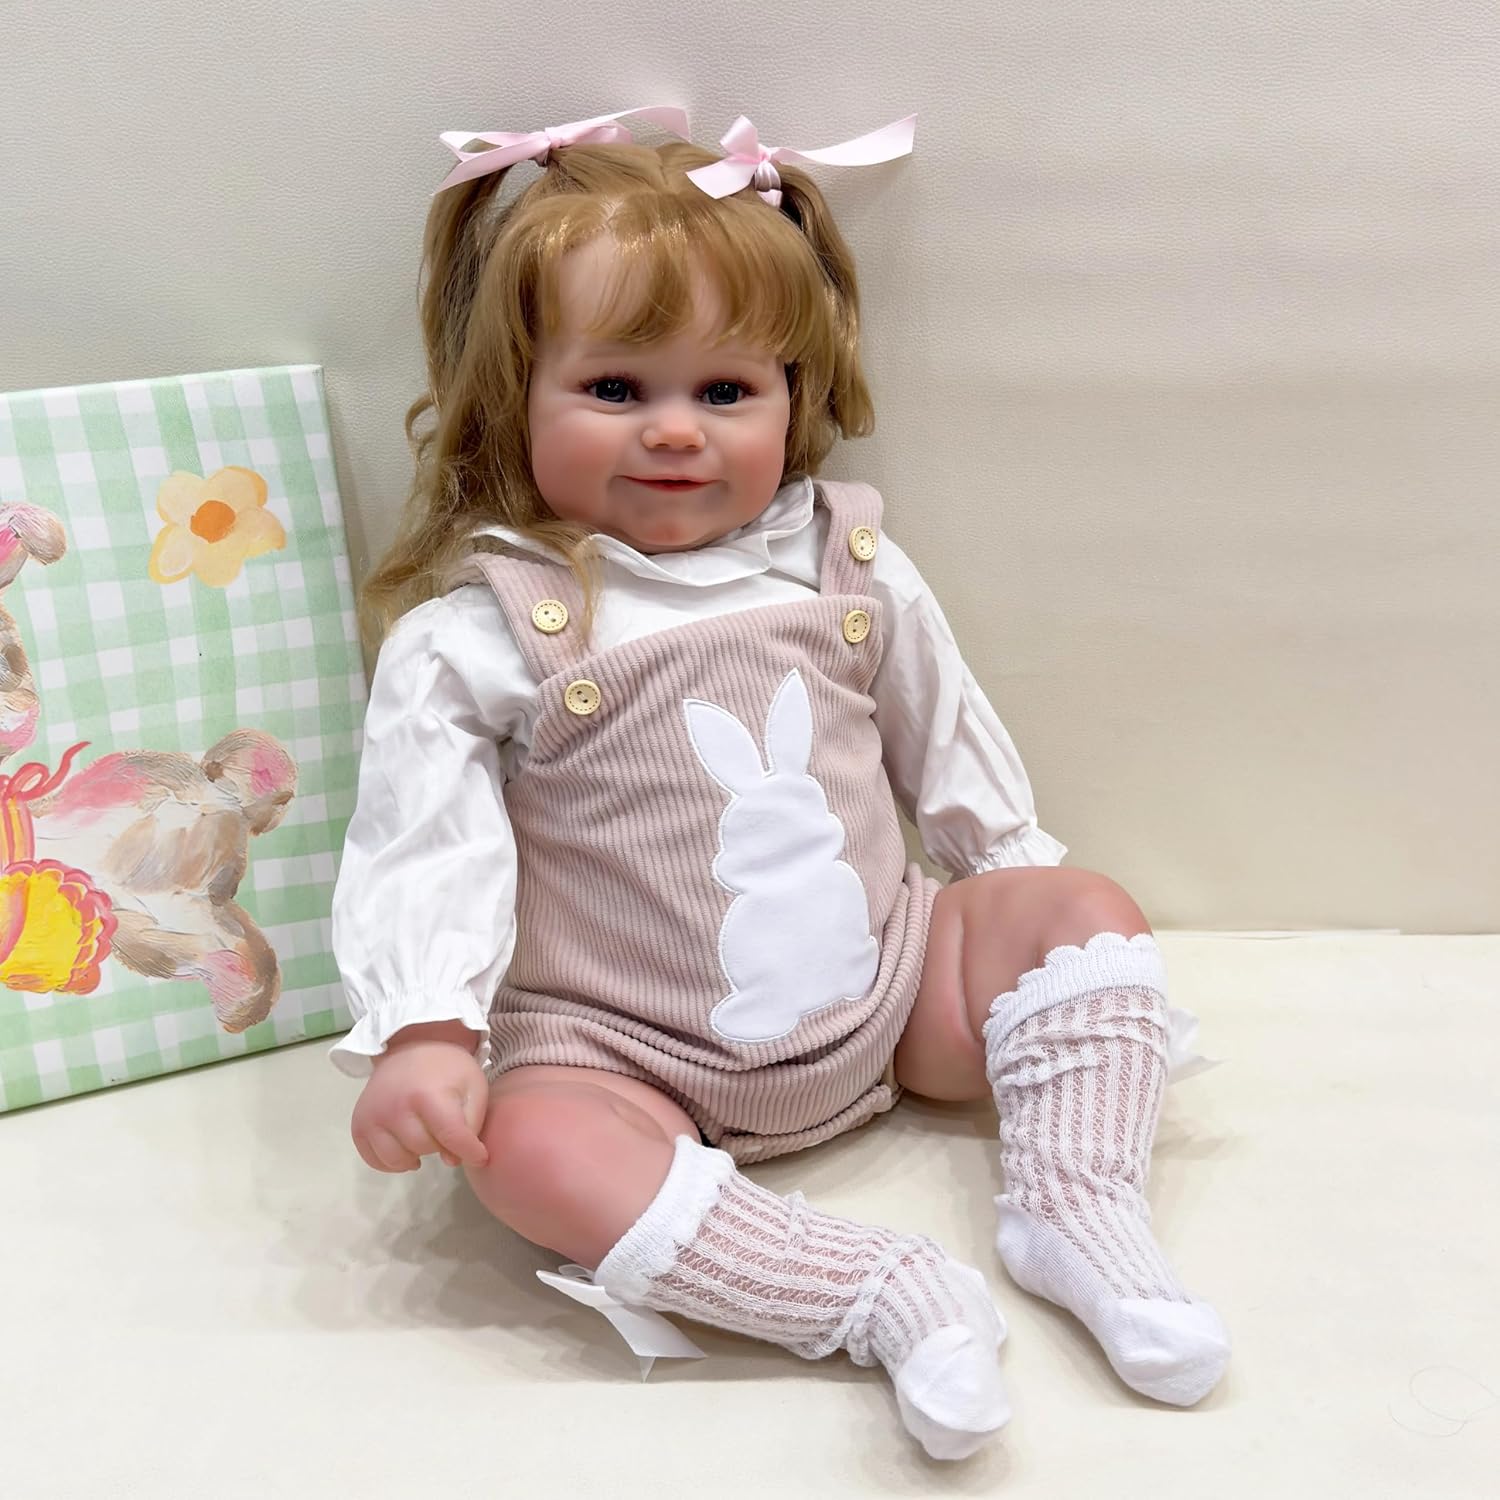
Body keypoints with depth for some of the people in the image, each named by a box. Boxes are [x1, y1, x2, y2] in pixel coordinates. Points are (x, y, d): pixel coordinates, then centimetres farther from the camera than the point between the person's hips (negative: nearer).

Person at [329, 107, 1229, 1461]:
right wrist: (422, 1030, -23)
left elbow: (950, 748, 13)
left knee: (1084, 909, -7)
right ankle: (886, 1297, -31)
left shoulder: (847, 565, 1)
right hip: (623, 1045, -3)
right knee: (530, 1145, -32)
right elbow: (423, 842, -13)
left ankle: (1077, 1212, -11)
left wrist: (1032, 895, 16)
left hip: (884, 983, 4)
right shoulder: (476, 631, -10)